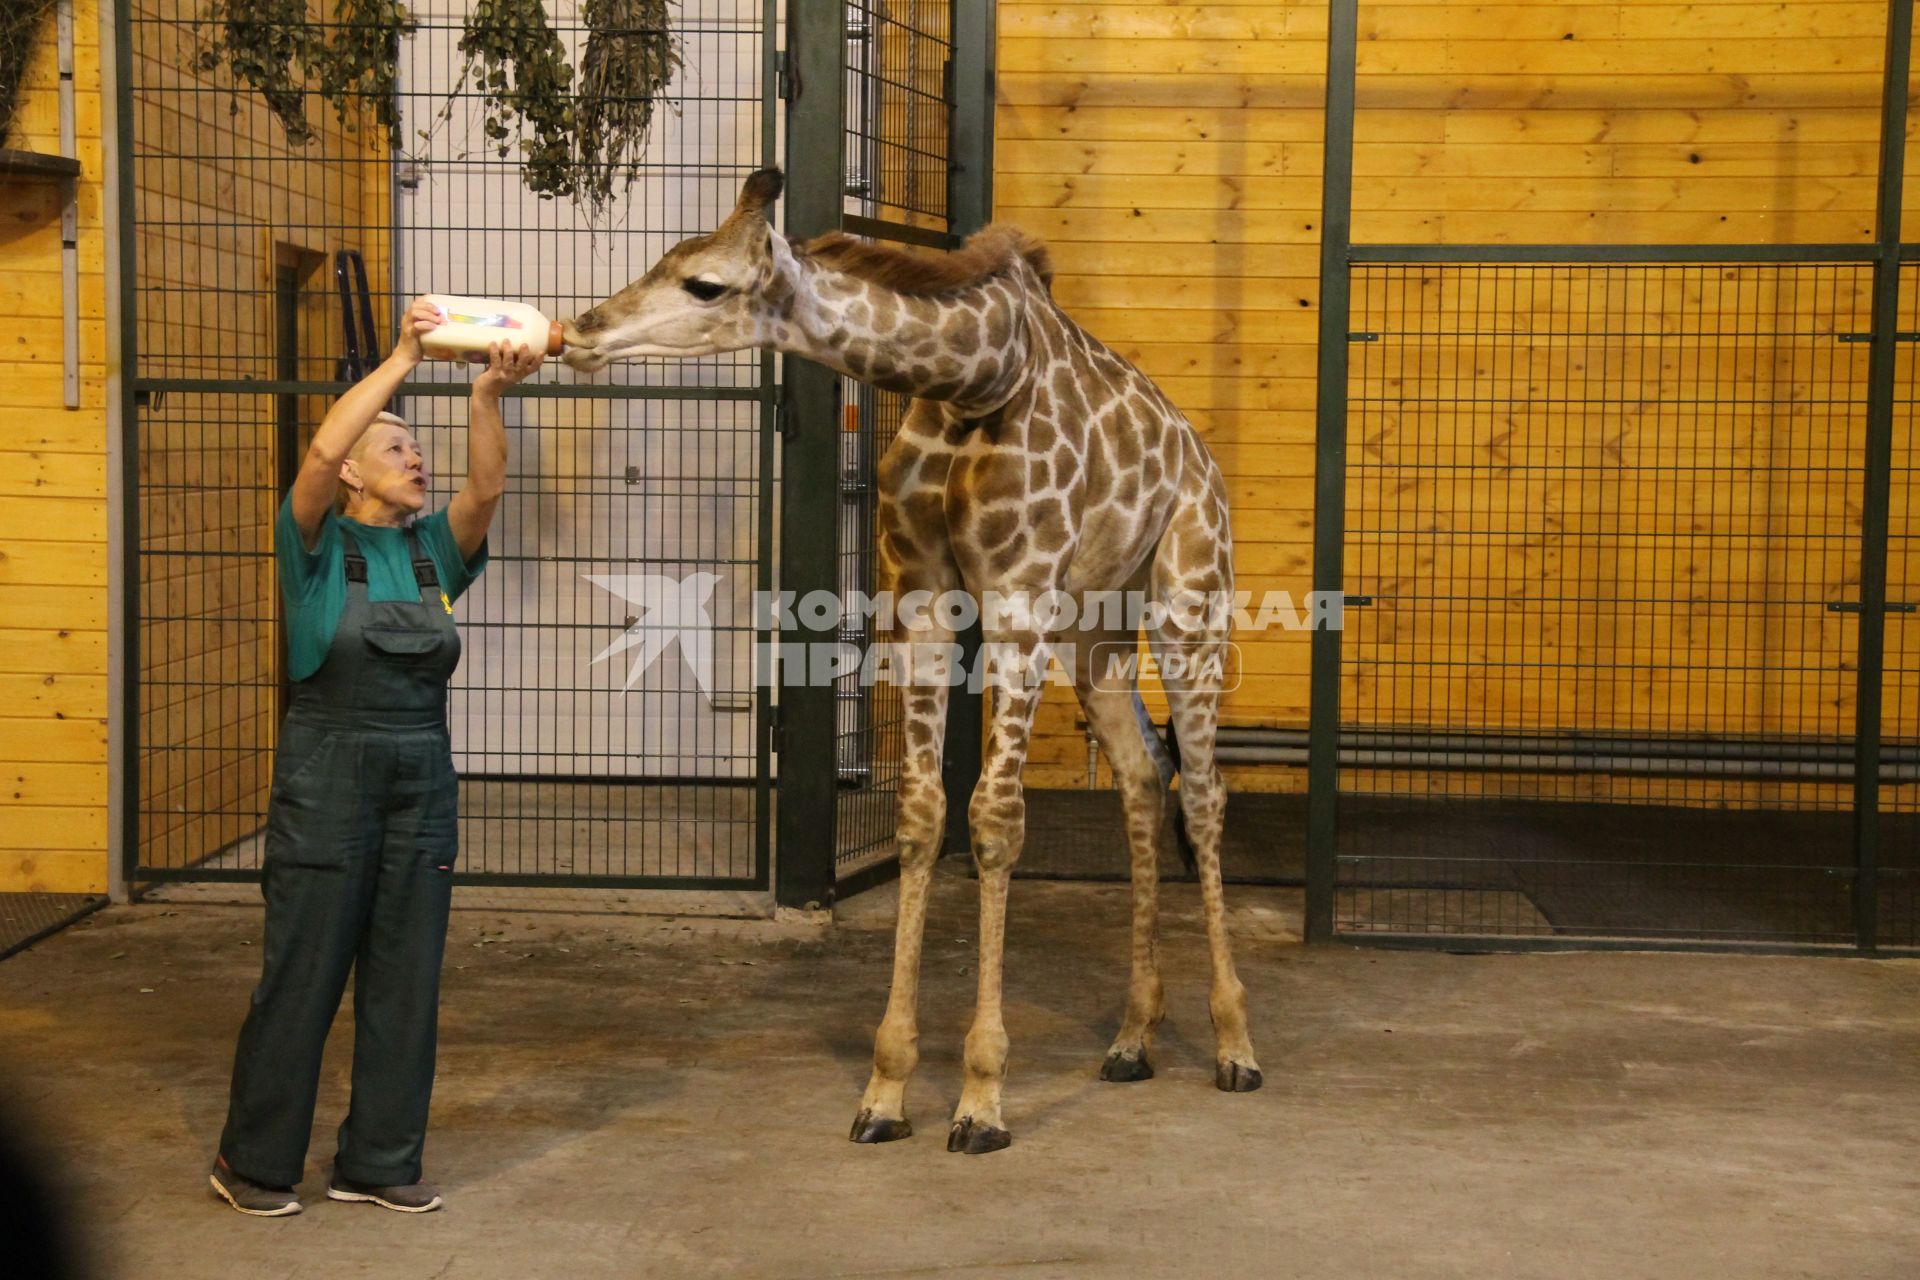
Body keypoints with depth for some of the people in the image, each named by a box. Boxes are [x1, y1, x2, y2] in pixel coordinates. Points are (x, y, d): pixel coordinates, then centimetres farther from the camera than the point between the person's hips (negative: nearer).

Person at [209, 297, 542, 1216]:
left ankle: (378, 1163, 19)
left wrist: (488, 397, -23)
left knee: (406, 980, 8)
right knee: (302, 975, 1)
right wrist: (400, 359, -22)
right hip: (327, 778, -5)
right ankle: (253, 1162, 15)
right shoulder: (318, 546, -3)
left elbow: (487, 488, -9)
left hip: (422, 783, 5)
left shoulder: (434, 548, 9)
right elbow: (322, 453, -21)